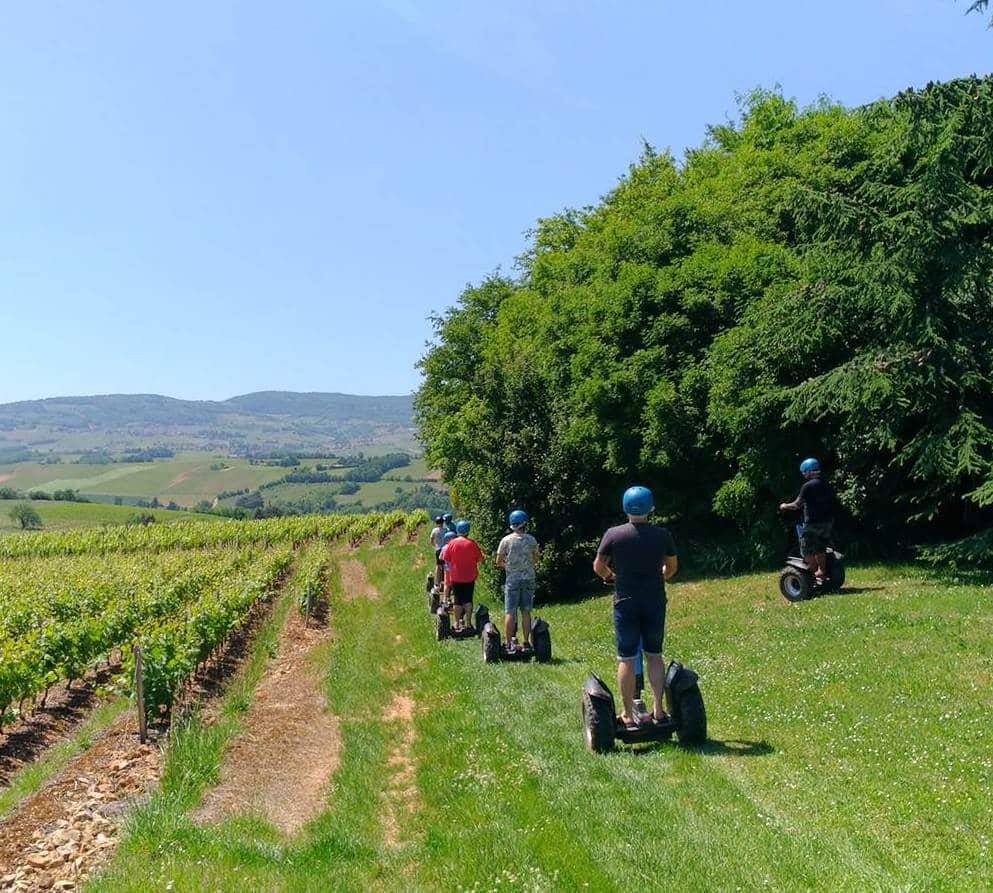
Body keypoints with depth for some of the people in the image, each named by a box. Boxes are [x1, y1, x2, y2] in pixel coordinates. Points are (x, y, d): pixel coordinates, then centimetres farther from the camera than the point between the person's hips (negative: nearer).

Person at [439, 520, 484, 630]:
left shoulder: (452, 543, -7)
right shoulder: (472, 543, -7)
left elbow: (446, 560, -1)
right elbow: (480, 558, 1)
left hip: (456, 577, 0)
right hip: (470, 577, 0)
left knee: (458, 601, 7)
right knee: (468, 600, 8)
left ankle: (457, 623, 10)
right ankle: (468, 623, 8)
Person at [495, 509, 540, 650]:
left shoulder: (506, 540, -5)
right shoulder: (531, 540, 0)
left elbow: (498, 562, -2)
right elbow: (535, 560, 12)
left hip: (512, 579, -2)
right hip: (529, 578, 2)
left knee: (510, 612, 0)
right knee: (526, 612, 7)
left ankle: (509, 643, -1)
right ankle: (526, 641, 7)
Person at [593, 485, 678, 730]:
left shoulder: (614, 534, -7)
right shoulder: (662, 534, -1)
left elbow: (598, 567, 3)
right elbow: (672, 567, 13)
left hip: (626, 602, -2)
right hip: (655, 602, 2)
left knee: (626, 659, 4)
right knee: (654, 656, 13)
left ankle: (628, 716, 8)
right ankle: (658, 710, 12)